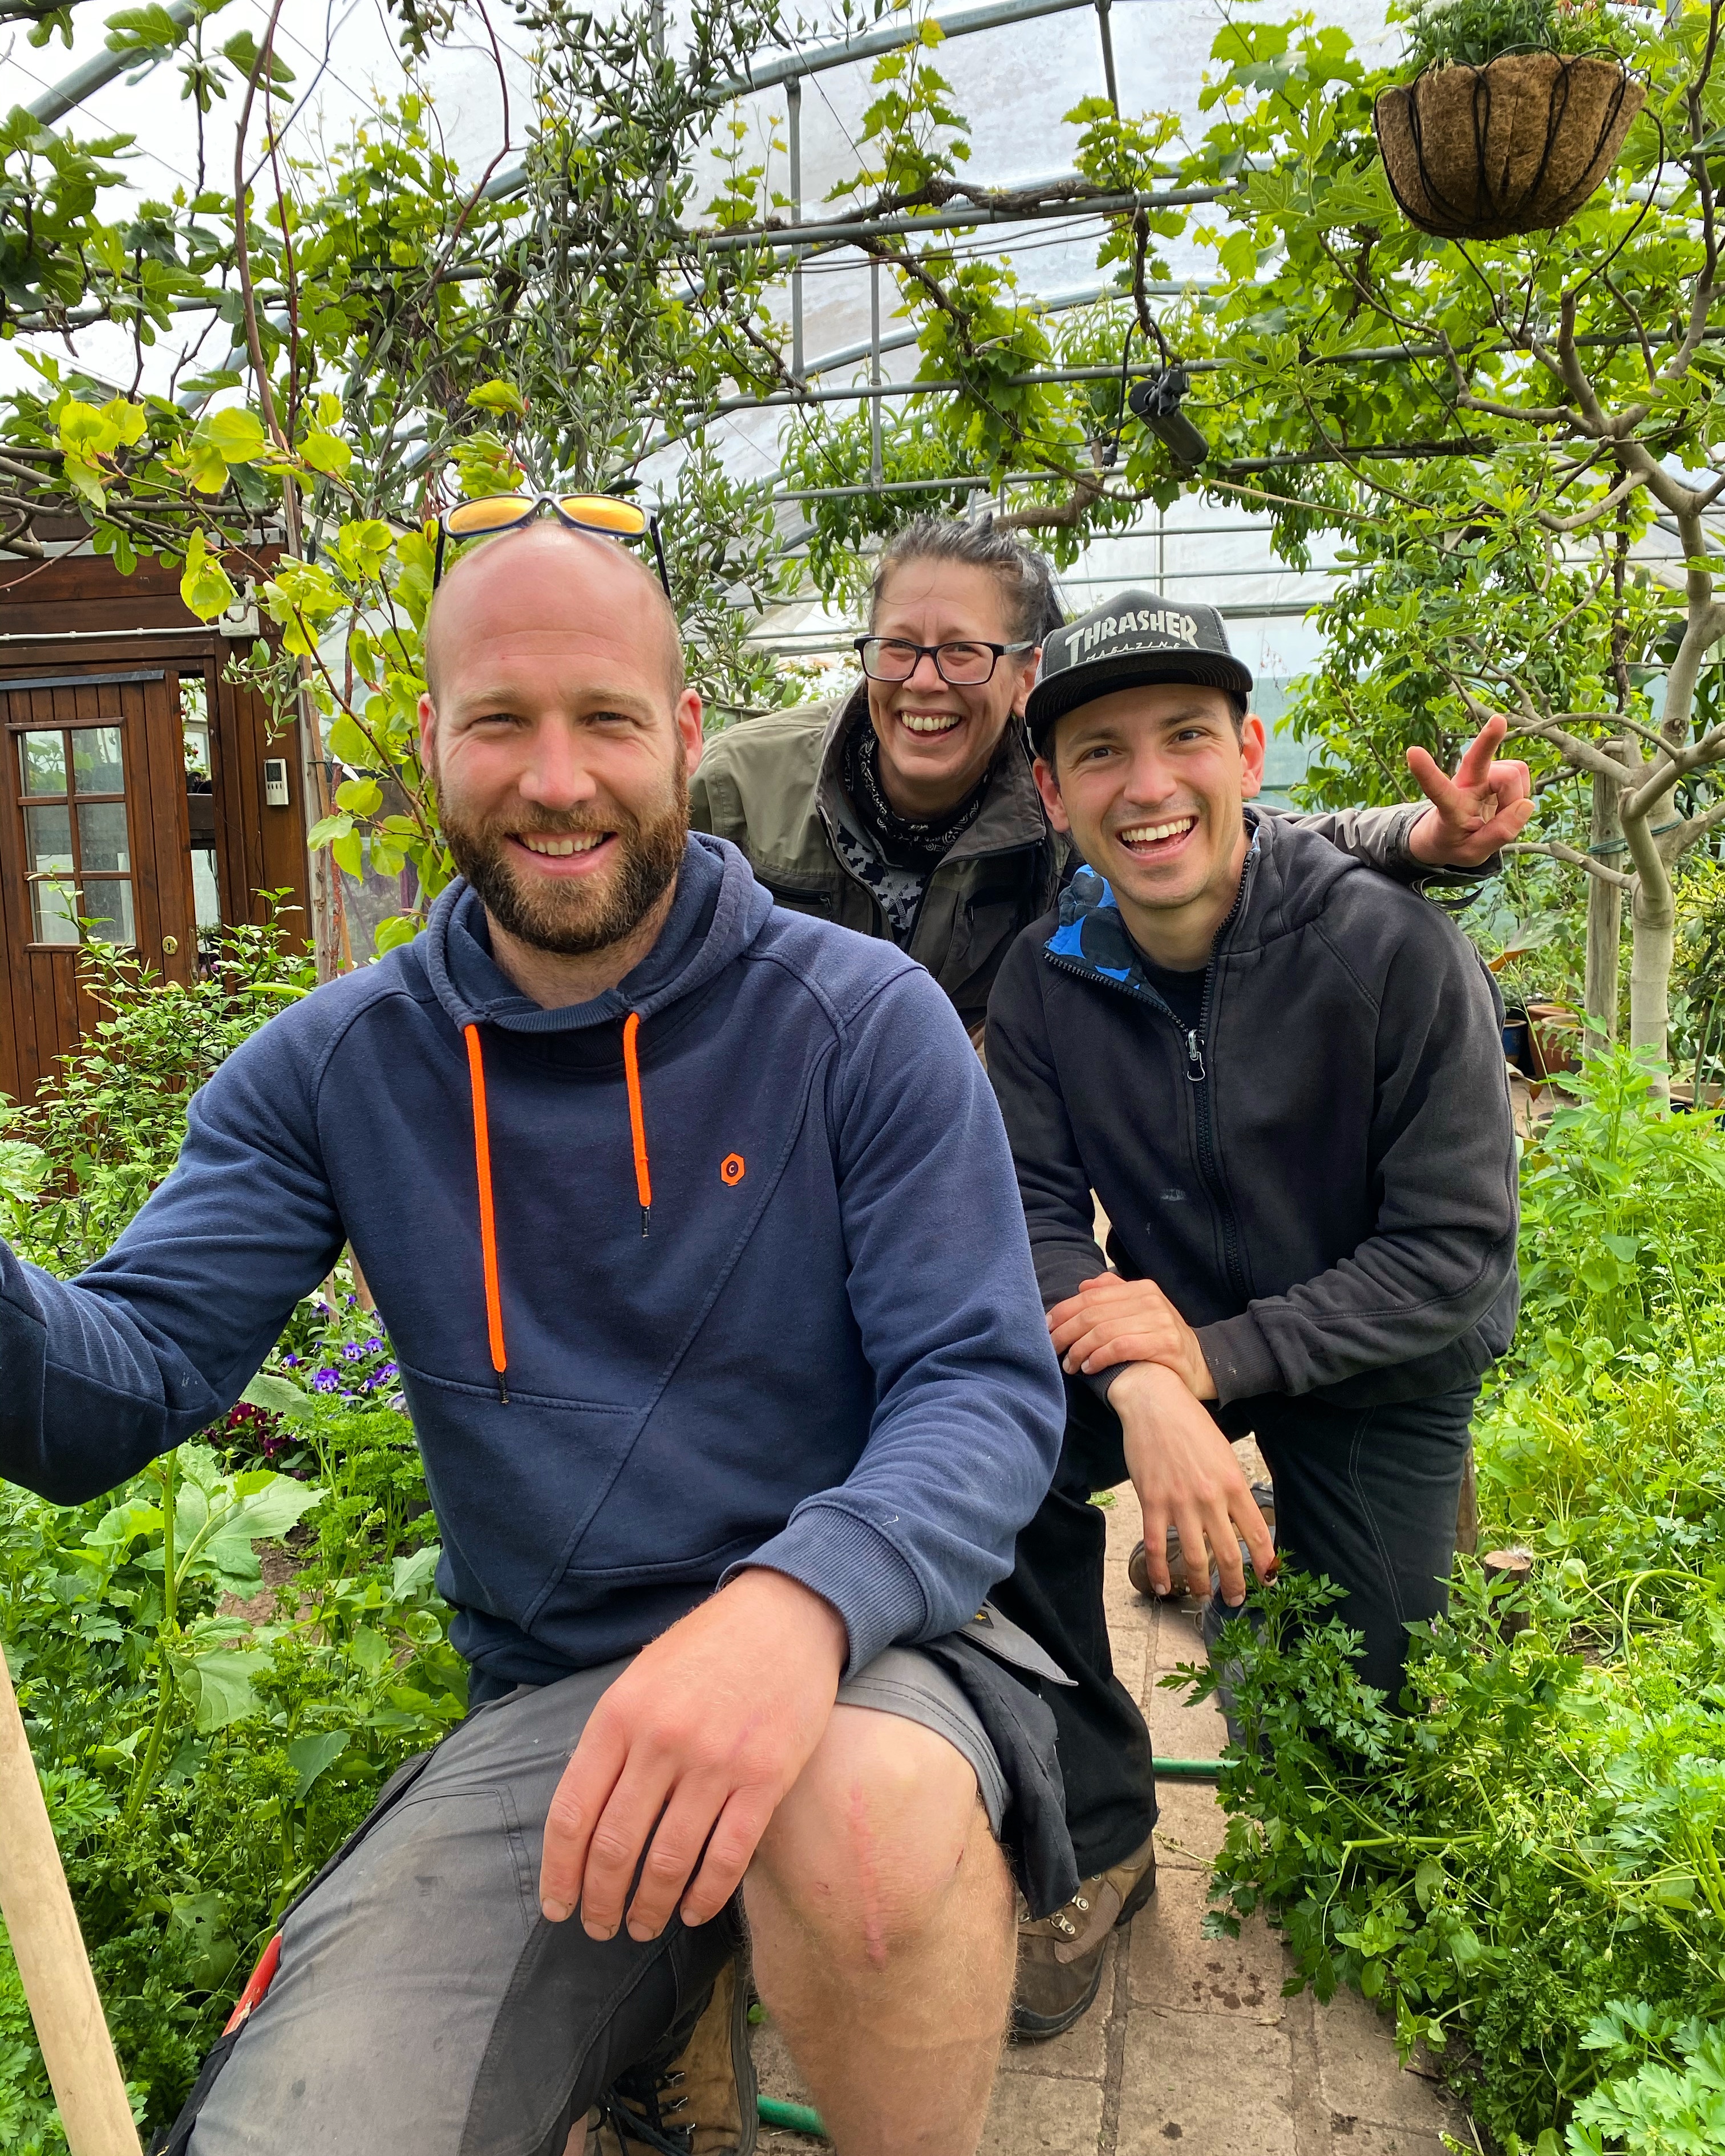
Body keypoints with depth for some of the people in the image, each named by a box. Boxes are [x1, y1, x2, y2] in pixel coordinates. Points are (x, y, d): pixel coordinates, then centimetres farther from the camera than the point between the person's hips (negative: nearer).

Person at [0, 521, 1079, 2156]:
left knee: (864, 1813, -36)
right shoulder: (334, 1070, 2)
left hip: (857, 1633, -2)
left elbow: (987, 1388, -12)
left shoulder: (861, 1020, -7)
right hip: (546, 1697, 3)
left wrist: (800, 1596, -33)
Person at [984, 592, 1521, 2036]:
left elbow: (1456, 1252, -21)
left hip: (1380, 1368, -2)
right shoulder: (1047, 976, -13)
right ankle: (1097, 1834, -5)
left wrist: (1215, 1357, -30)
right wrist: (1141, 1383, -34)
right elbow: (1040, 1213, -14)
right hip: (1177, 1327, 2)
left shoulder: (1397, 953, -24)